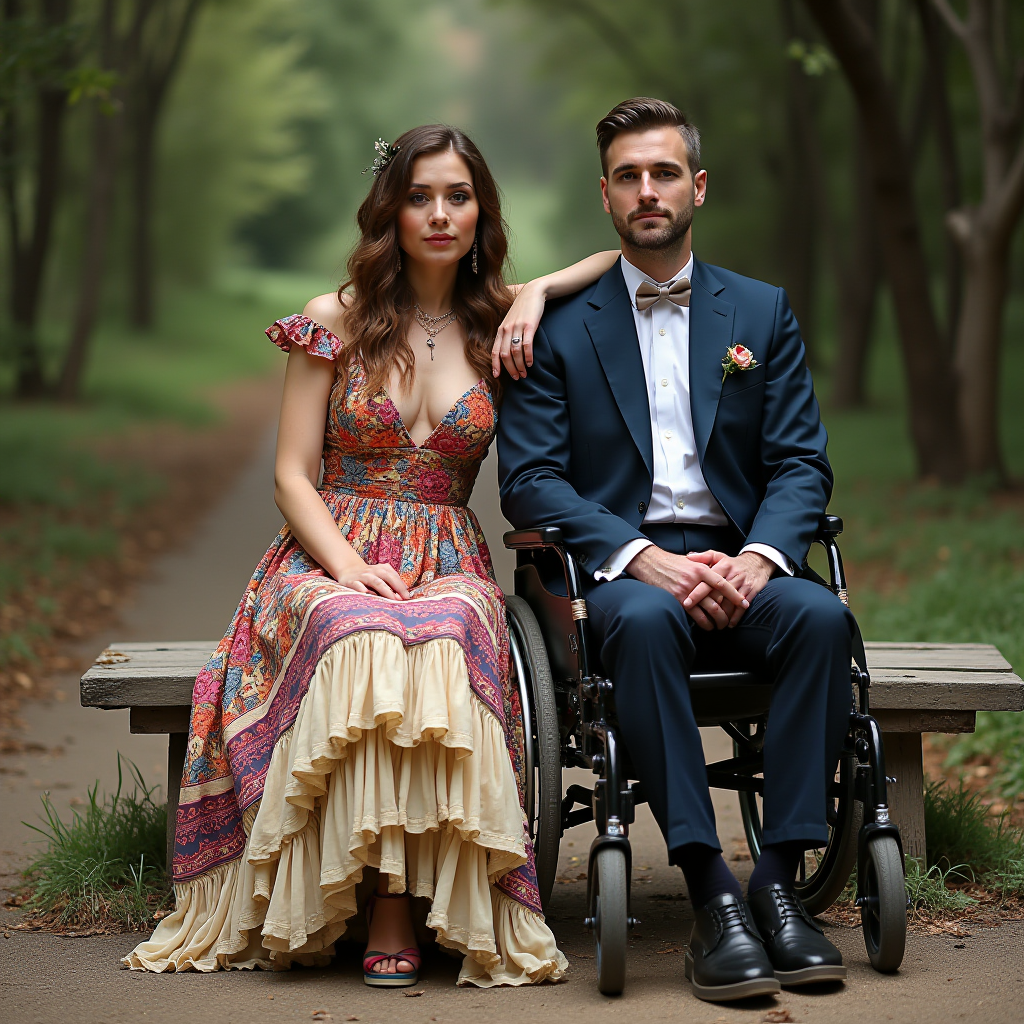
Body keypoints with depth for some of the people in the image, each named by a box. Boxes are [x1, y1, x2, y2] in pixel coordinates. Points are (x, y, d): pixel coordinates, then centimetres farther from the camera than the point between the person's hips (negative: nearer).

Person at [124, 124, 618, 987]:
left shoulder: (498, 324, 12)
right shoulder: (334, 323, 6)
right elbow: (293, 474, 3)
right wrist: (350, 565, -15)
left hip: (447, 566, 1)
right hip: (332, 561, -1)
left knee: (442, 638, -38)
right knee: (363, 636, -39)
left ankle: (394, 911, -34)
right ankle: (388, 911, -32)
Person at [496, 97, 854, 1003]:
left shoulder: (763, 312, 15)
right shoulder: (559, 326, 8)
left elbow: (801, 464, 7)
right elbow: (529, 481, -2)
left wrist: (758, 558, -15)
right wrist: (647, 559, -18)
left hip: (739, 563, 2)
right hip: (619, 566, -2)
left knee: (821, 616, -31)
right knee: (645, 619, -37)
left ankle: (779, 881, -28)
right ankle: (712, 895, -36)